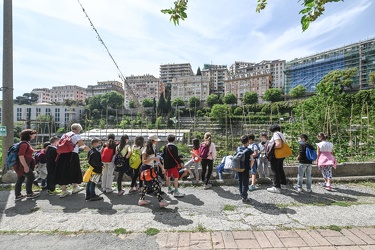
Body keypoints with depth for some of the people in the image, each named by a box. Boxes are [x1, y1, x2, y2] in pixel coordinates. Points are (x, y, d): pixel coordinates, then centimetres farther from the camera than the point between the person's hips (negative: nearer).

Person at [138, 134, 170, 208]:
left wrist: (161, 167, 15)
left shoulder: (153, 149, 10)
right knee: (155, 185, -9)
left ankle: (141, 200, 27)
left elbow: (156, 159, 18)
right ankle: (161, 201, -5)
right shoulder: (146, 150, -15)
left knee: (147, 185, 15)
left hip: (151, 169, 9)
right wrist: (153, 158, -31)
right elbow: (143, 161, -20)